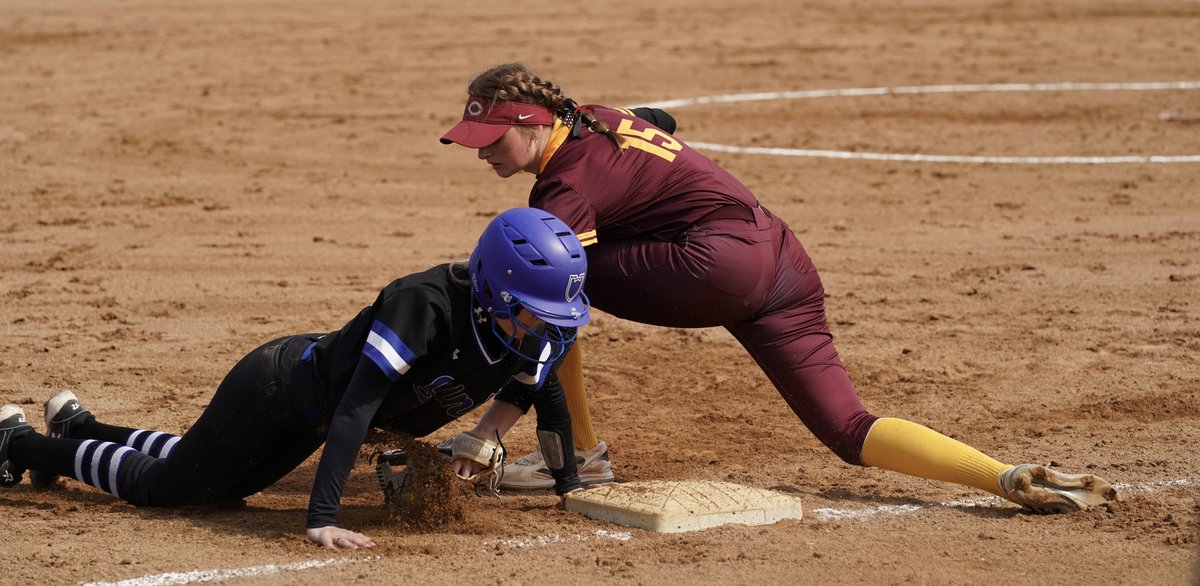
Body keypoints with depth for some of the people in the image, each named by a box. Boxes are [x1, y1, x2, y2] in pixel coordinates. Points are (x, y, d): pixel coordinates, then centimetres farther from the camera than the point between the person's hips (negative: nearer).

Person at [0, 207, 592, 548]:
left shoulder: (531, 332, -19)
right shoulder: (423, 302, -40)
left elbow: (547, 394, 3)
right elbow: (356, 407, -44)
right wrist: (322, 518, -49)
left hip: (310, 417, 8)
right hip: (274, 389, -8)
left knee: (217, 482, 29)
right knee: (155, 486, 7)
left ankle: (77, 426, 49)